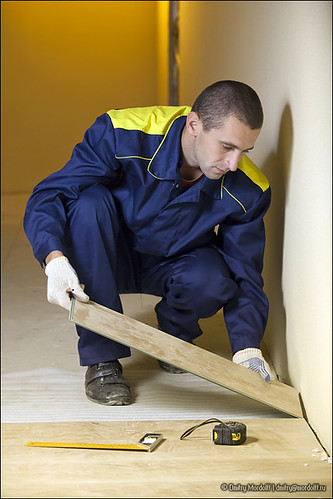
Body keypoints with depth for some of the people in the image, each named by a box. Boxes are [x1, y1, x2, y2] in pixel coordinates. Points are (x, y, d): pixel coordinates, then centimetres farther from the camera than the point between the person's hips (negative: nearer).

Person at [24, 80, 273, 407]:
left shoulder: (248, 191, -20)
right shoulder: (121, 135, -29)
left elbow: (244, 273, -12)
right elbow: (49, 195, -26)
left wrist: (247, 347, -27)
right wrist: (55, 260, -46)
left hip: (175, 265, 1)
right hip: (112, 257, 0)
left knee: (212, 281, -35)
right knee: (90, 201, -34)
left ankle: (174, 334, 5)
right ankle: (102, 358, -26)